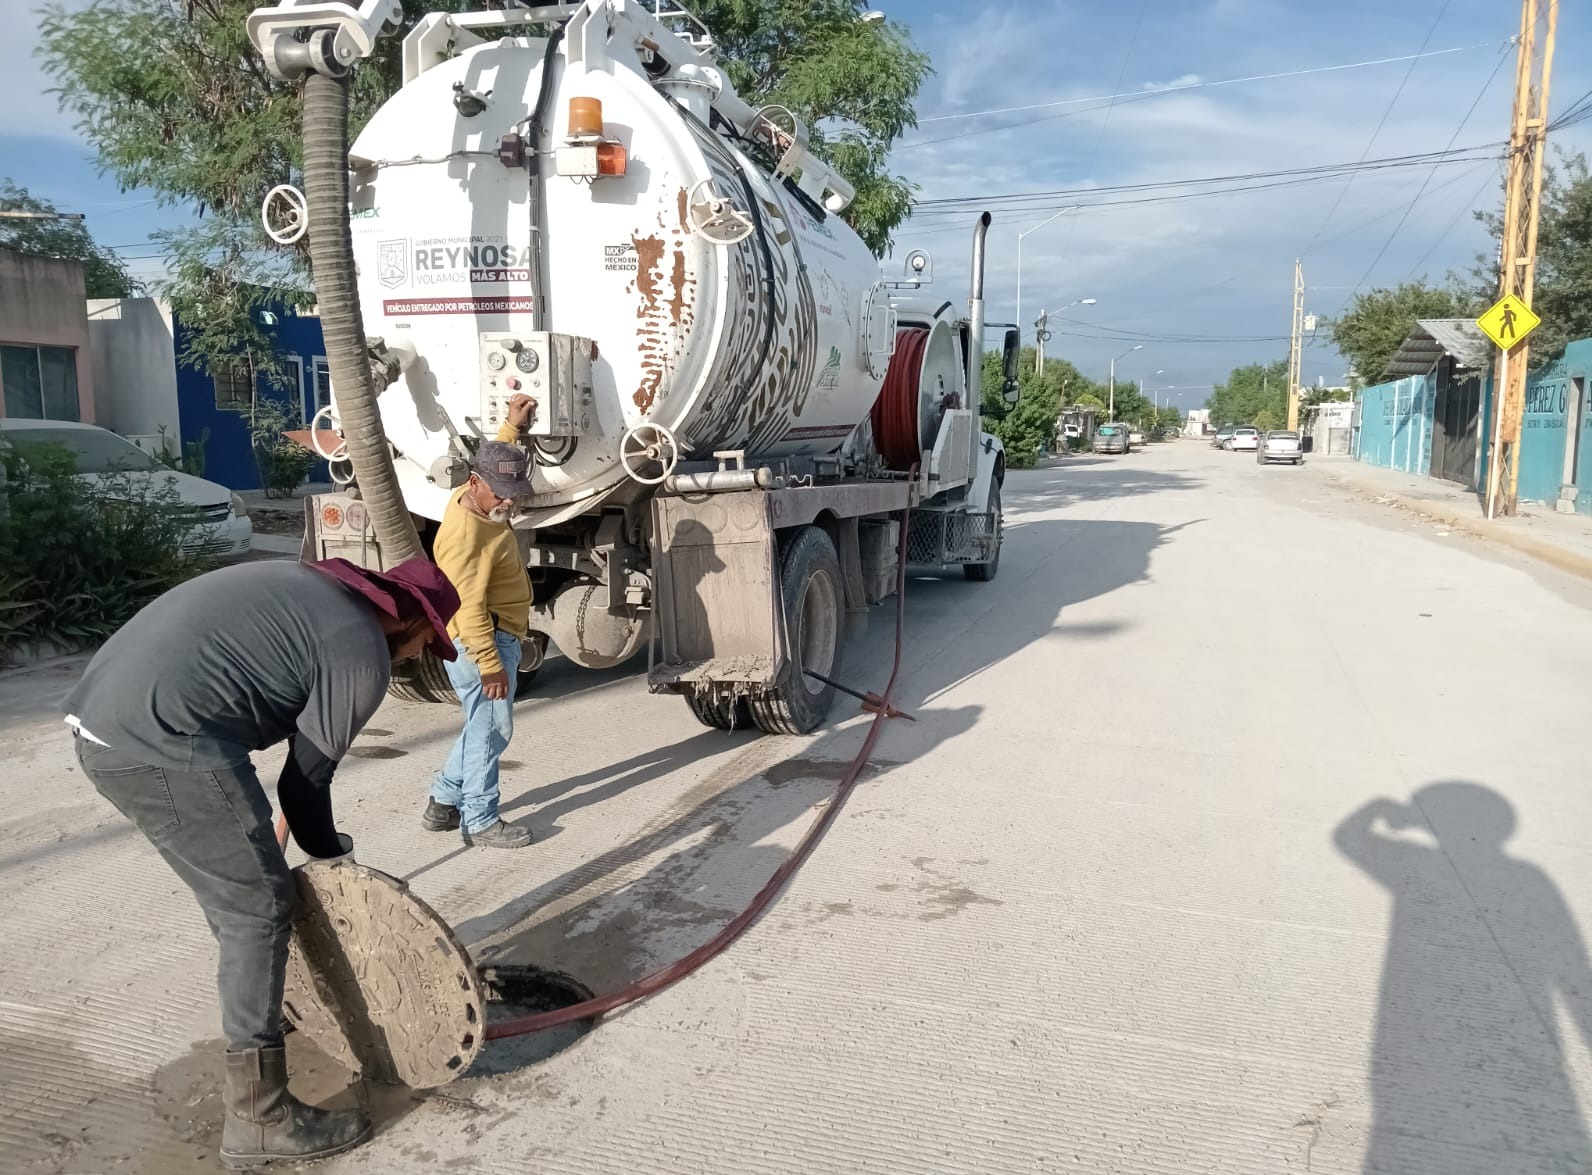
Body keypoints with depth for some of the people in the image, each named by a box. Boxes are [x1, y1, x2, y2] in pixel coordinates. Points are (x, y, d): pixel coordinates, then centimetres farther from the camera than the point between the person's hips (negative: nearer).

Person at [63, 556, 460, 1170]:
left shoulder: (311, 589, 20)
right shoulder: (364, 653, -5)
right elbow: (306, 778, 0)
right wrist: (334, 856, 18)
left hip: (98, 715, 10)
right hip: (161, 741, -10)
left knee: (233, 889, 26)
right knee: (259, 907, 1)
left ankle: (257, 1010, 47)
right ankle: (258, 1116, 8)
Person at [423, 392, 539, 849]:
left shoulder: (476, 498, 3)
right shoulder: (466, 535, -26)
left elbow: (495, 462, 28)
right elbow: (469, 609, -27)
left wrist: (513, 426, 23)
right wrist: (490, 665, -26)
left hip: (497, 637, 10)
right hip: (481, 644, -10)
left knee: (486, 726, 19)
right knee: (491, 728, -1)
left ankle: (444, 801, 29)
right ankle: (480, 821, 10)